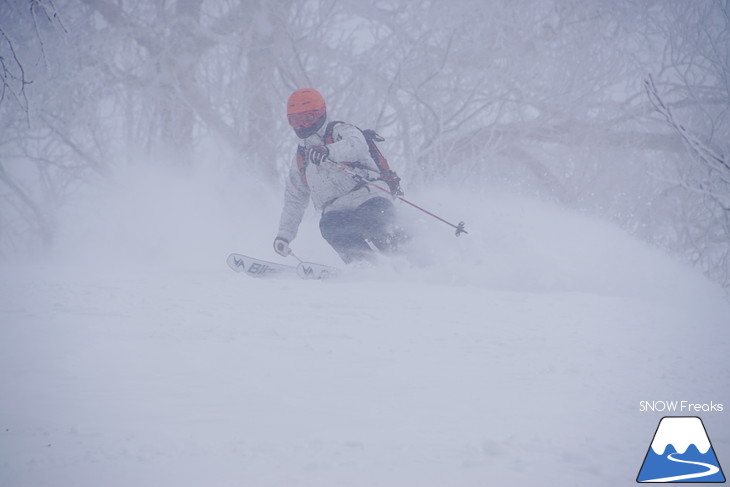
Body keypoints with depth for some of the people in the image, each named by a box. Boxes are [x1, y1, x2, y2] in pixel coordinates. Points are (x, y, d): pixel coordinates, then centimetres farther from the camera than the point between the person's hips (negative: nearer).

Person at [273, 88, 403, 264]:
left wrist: (329, 151, -39)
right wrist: (284, 234, 22)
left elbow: (357, 145, -19)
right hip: (338, 211, 4)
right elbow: (294, 200, 33)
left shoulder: (341, 132, 7)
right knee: (329, 226, -31)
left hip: (369, 198, -4)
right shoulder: (300, 159, 26)